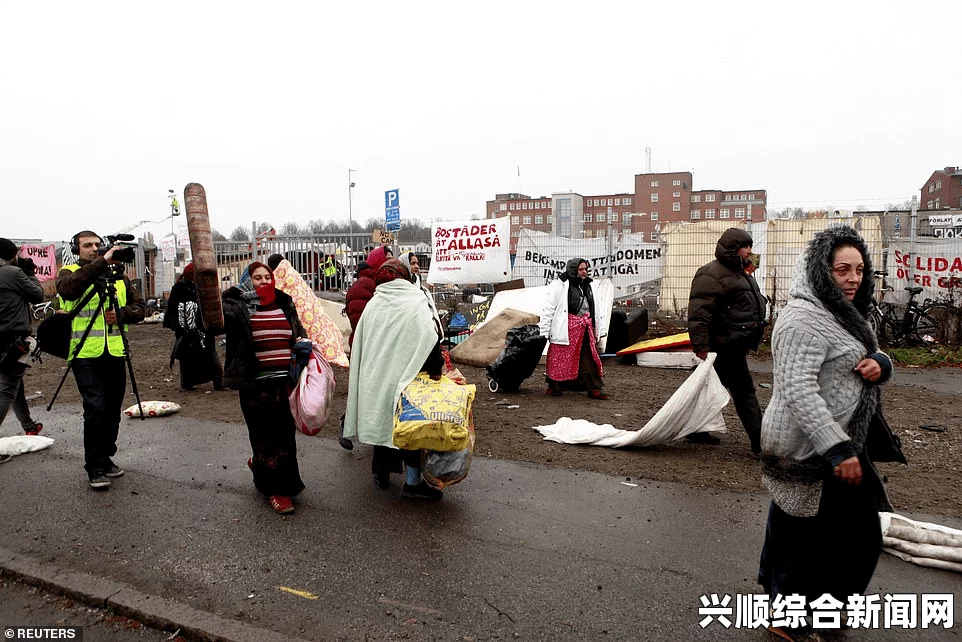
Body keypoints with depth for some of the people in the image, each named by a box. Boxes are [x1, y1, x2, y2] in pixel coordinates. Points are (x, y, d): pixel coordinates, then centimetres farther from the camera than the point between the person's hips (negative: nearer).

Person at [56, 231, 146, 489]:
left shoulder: (117, 274, 14)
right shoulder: (69, 272, 3)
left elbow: (140, 308, 13)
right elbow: (68, 288, -22)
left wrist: (122, 314, -8)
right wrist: (102, 262, -25)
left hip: (115, 353, 4)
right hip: (85, 354, -4)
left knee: (112, 410, 11)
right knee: (95, 409, -12)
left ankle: (106, 458, 27)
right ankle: (95, 468, 0)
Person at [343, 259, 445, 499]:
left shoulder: (373, 304, 5)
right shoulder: (416, 302, -8)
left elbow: (360, 343, 10)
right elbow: (431, 337, -18)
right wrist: (435, 369, -12)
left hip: (374, 377, 5)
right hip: (406, 376, -4)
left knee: (381, 420, 16)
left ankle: (382, 473, 27)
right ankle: (413, 481, 7)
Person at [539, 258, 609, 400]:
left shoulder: (589, 286, 16)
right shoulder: (559, 285, -5)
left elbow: (596, 310, 22)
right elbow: (549, 308, -6)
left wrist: (598, 330, 19)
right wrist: (544, 331, -9)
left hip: (585, 328, 6)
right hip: (565, 328, -6)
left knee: (589, 359, 4)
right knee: (559, 358, 0)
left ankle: (595, 389, 9)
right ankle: (554, 387, 16)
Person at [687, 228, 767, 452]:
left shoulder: (738, 273, 19)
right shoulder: (712, 275, -16)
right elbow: (698, 315, -23)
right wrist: (702, 349, -27)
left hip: (735, 347, 10)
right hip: (725, 347, -10)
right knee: (744, 390, -4)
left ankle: (696, 430, 25)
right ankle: (760, 440, 3)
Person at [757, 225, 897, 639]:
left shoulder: (841, 313, 11)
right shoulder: (804, 320, -21)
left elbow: (871, 356, 20)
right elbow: (798, 391, -28)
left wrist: (880, 363, -5)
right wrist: (838, 450, -30)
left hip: (840, 441, 10)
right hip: (809, 449, -10)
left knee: (860, 533, 20)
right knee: (806, 534, 5)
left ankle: (828, 602, 40)